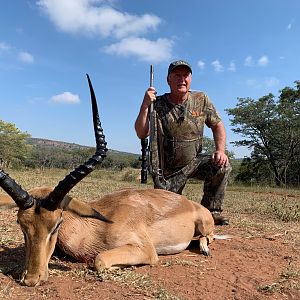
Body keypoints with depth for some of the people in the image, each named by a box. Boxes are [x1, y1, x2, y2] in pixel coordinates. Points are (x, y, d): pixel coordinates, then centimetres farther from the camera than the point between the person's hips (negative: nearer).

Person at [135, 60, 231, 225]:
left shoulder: (201, 100, -4)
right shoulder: (158, 104, -12)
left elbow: (217, 125, 1)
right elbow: (141, 134, -20)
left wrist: (220, 150, -15)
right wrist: (145, 105, -32)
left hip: (194, 161, 2)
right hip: (168, 169, -2)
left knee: (222, 166, -25)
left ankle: (211, 211, -4)